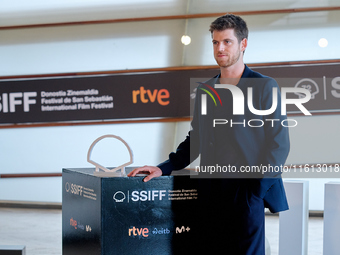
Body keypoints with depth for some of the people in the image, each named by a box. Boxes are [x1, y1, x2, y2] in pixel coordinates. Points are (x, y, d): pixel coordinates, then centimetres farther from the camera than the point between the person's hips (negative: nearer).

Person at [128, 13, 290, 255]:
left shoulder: (265, 86, 0)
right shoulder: (204, 90, 15)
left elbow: (279, 143, -3)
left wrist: (258, 186, -12)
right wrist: (164, 168, 7)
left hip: (246, 192, -4)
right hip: (211, 193, 5)